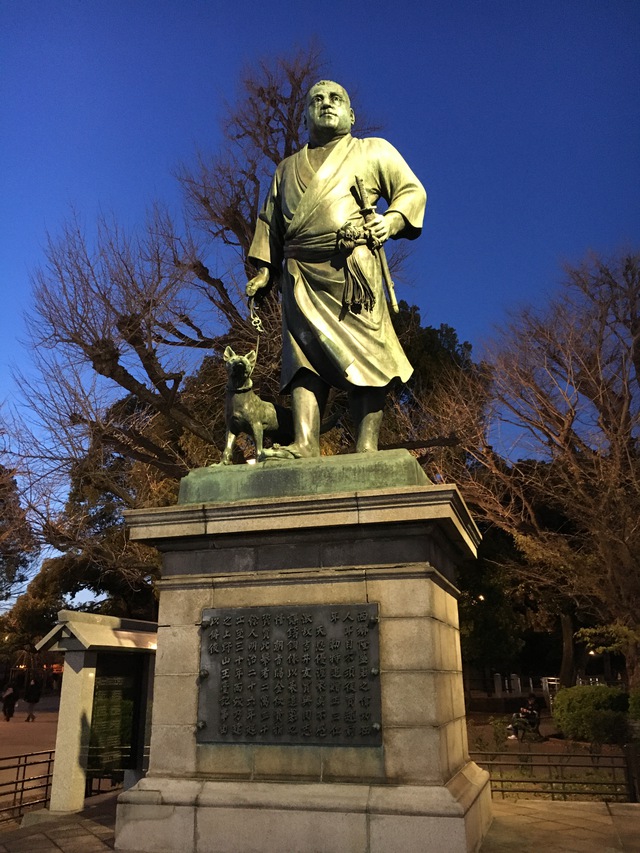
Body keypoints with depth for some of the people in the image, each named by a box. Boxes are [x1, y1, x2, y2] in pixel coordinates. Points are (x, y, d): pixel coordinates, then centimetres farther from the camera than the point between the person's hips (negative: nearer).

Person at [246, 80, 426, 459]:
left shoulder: (374, 151, 22)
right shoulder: (288, 168, 31)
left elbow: (413, 190, 12)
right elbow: (271, 223, 26)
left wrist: (392, 221, -9)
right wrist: (264, 270, 12)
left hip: (353, 270, -3)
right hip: (302, 276, 3)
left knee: (364, 355, -13)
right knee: (306, 353, -13)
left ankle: (366, 451, -17)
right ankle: (305, 444, -21)